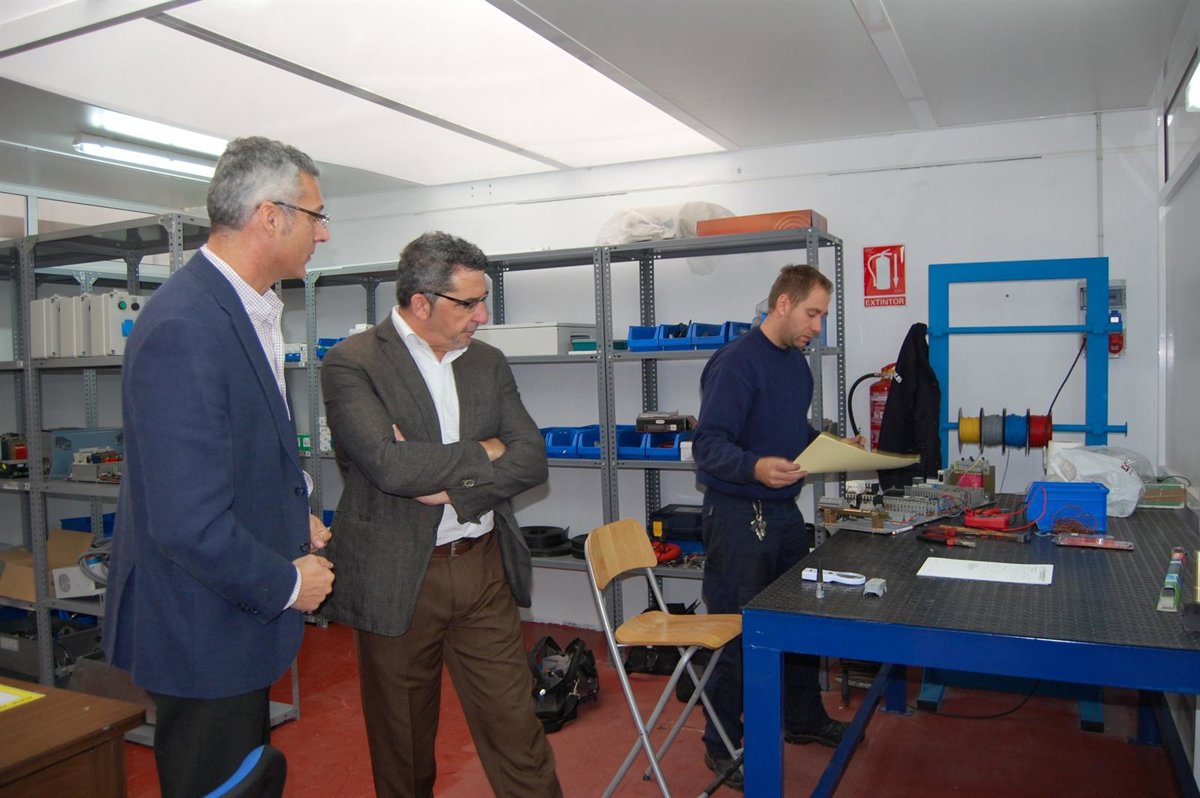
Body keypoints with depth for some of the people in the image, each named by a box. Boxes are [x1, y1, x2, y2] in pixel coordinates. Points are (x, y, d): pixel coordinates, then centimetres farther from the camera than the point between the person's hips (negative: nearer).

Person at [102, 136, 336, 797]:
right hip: (203, 628, -9)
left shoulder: (245, 310, 6)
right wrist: (289, 582, -15)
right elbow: (189, 523, -30)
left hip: (235, 617, 10)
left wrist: (293, 520, 5)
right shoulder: (185, 329, -27)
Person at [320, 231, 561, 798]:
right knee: (402, 744, 15)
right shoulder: (352, 363, -9)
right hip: (396, 578, -3)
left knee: (516, 731, 9)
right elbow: (388, 465, -23)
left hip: (486, 570, 4)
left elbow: (531, 459, -1)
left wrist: (449, 484, -15)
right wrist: (482, 452, -11)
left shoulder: (487, 363, 7)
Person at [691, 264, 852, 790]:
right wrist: (755, 467, -41)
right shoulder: (736, 362, -17)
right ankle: (722, 746, 18)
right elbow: (707, 444, -25)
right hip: (737, 515, -9)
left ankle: (803, 718, 39)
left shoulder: (797, 362, 12)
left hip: (784, 510, 9)